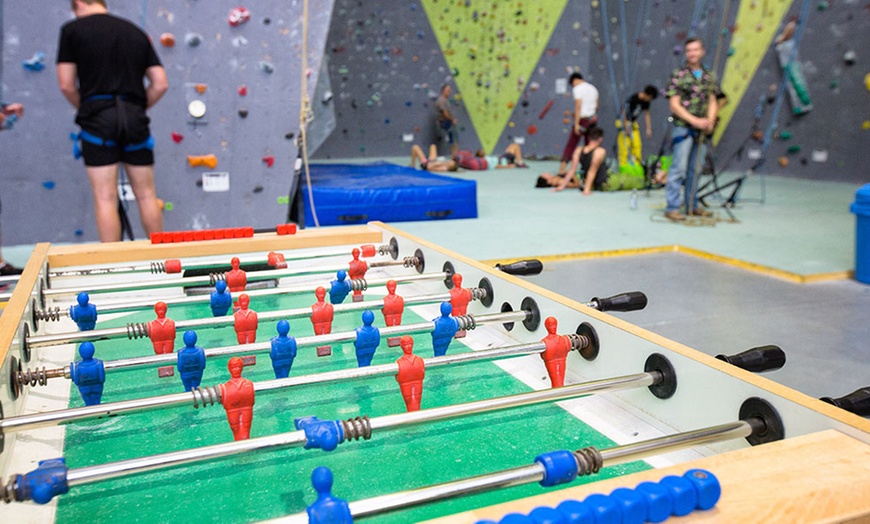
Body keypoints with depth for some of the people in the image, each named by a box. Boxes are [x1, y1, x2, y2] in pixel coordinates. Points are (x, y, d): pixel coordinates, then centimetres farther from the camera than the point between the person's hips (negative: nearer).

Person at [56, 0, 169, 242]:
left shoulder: (72, 29, 5)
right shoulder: (136, 32, 15)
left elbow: (66, 85, 0)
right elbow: (160, 84, 9)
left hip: (98, 116, -3)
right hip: (134, 117, 3)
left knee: (105, 198, -1)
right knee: (146, 195, 10)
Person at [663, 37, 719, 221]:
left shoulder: (709, 76, 9)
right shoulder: (678, 75, -7)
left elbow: (712, 101, 11)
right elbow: (674, 105, -11)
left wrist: (710, 120, -8)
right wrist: (695, 121, -18)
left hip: (701, 130, 6)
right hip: (683, 127, -6)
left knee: (694, 169, 13)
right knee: (679, 168, -8)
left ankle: (692, 205, 22)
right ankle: (672, 208, -4)